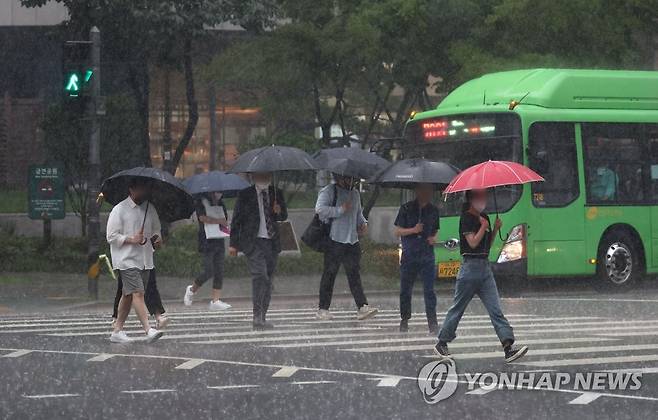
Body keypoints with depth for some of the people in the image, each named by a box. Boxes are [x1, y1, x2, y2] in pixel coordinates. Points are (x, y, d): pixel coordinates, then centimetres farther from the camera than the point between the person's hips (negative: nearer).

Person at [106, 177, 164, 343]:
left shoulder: (150, 209, 12)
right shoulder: (119, 210, -6)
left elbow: (156, 229, 23)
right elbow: (111, 237, -7)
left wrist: (157, 239, 0)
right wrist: (131, 239, -19)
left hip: (145, 260, 7)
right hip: (126, 260, -7)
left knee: (128, 295, 12)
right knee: (137, 293, -15)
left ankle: (117, 330, 19)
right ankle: (148, 330, -23)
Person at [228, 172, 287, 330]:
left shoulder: (276, 194, 12)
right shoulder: (245, 195, 2)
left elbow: (284, 216, 18)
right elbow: (236, 219, 4)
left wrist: (279, 211, -7)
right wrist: (233, 243, 0)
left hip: (271, 242, 5)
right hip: (253, 242, -5)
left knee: (268, 280, 7)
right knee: (260, 276, -20)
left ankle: (262, 318, 15)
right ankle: (257, 316, -23)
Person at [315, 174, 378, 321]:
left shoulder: (355, 194, 18)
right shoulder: (328, 191, -4)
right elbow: (320, 209, -18)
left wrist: (363, 223, 11)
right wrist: (340, 210, -19)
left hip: (352, 241, 6)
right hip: (334, 241, -6)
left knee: (354, 274, -1)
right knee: (329, 274, 0)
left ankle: (362, 307, -8)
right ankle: (323, 309, 6)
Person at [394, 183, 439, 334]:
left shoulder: (433, 210, 9)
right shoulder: (406, 208, 1)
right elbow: (397, 231, 0)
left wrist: (434, 238, -1)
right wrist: (413, 230, -16)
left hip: (427, 255, 1)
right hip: (409, 255, -1)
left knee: (429, 290, -6)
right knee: (405, 290, 7)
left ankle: (432, 322, -5)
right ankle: (404, 320, 20)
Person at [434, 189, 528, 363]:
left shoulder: (484, 217, 15)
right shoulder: (467, 218, -8)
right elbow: (473, 242, -18)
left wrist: (496, 228, 5)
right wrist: (484, 226, -13)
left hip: (485, 267, 7)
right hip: (471, 265, -7)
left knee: (495, 309, -4)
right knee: (458, 308, 4)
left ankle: (508, 348, -13)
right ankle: (441, 343, 18)